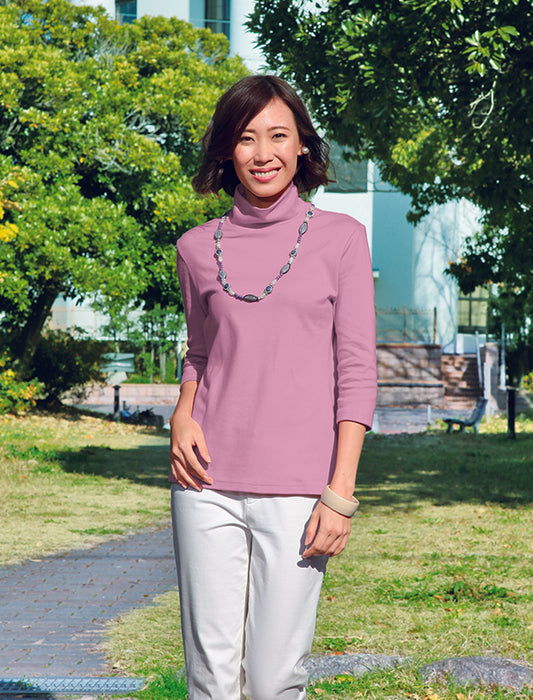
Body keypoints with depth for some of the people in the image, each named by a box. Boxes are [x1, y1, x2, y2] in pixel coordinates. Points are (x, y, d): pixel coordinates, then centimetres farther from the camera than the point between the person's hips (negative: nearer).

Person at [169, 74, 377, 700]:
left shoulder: (339, 238, 2)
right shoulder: (198, 248, 9)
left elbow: (356, 372, -1)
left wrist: (341, 492, -8)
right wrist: (182, 414, 0)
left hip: (297, 490, -2)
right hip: (209, 484, 2)